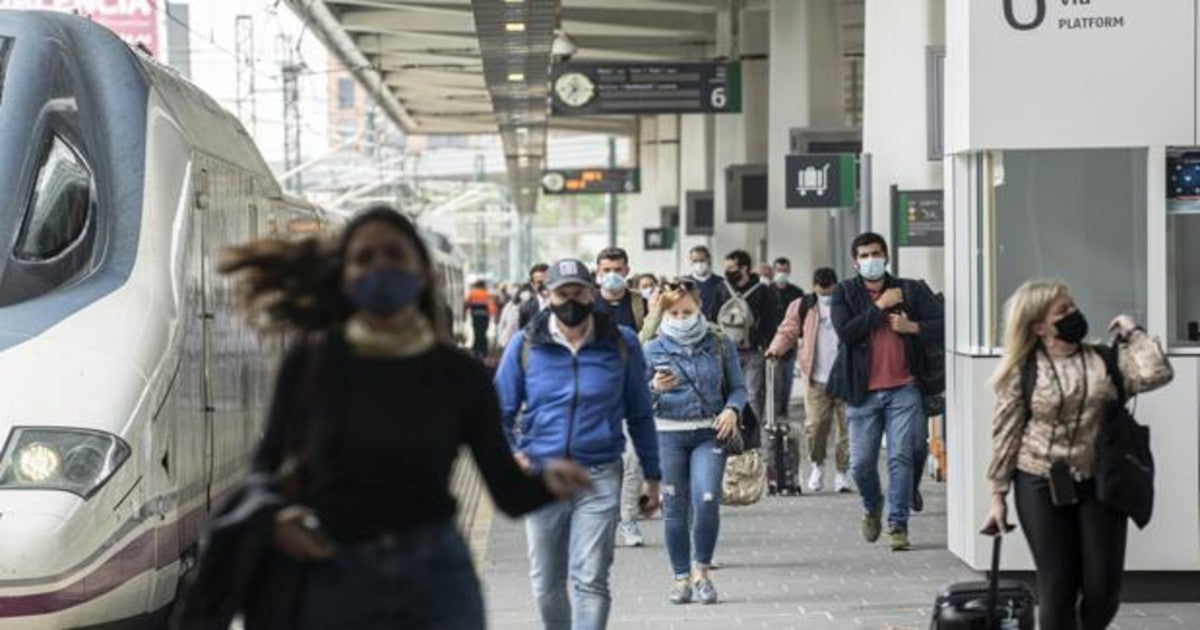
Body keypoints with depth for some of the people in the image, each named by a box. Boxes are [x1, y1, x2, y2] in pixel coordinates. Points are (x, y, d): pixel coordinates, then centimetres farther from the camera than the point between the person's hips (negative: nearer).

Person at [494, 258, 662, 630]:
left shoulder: (621, 344, 3)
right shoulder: (525, 345, 2)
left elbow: (640, 415, 11)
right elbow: (499, 412, 7)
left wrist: (651, 476, 12)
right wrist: (510, 454, -11)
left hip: (600, 477, -2)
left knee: (590, 580, -11)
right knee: (546, 583, 10)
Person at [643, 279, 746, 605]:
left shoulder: (720, 345, 5)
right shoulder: (653, 350, 3)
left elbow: (738, 387, 10)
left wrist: (731, 410, -10)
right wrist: (655, 388, -18)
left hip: (709, 434, 0)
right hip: (668, 434, 0)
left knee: (707, 500, -14)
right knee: (675, 508, 3)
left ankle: (701, 571, 3)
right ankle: (681, 577, 14)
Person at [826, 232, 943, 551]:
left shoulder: (911, 290, 6)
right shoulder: (845, 293, 4)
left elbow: (943, 325, 3)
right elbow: (845, 332, -12)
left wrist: (913, 327, -12)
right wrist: (880, 306, -11)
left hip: (903, 389, 0)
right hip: (862, 392, 0)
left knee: (902, 456, -6)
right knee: (861, 463, 4)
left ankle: (898, 525, 1)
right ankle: (872, 507, 33)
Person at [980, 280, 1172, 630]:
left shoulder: (1105, 360, 2)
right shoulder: (1022, 373, -2)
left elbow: (1156, 374, -13)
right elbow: (1006, 435, 0)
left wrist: (1132, 333, -3)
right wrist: (998, 497, -1)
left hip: (1100, 484, 2)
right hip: (1041, 485, -2)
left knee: (1104, 589, 2)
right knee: (1056, 588, 2)